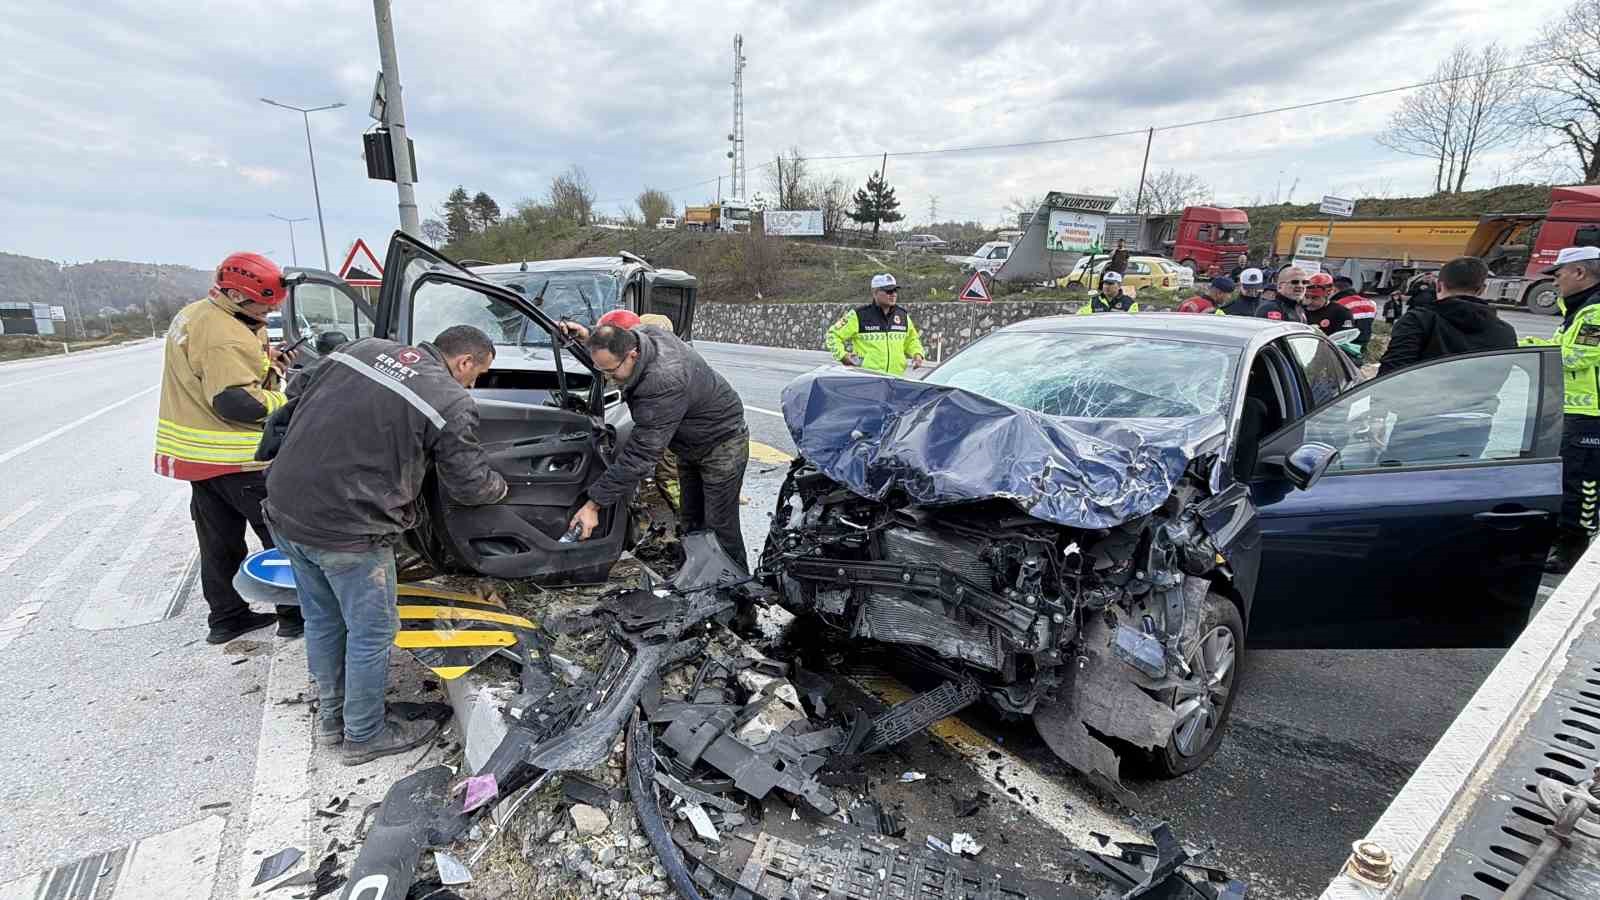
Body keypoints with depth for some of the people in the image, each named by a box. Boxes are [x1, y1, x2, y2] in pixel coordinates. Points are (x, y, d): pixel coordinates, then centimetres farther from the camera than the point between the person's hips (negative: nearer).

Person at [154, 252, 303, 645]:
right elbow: (234, 401, -28)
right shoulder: (226, 336, -23)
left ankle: (226, 617, 26)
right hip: (234, 459, -10)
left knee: (219, 539, 16)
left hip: (195, 452, 10)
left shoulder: (194, 314, 11)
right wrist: (286, 403, -16)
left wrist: (266, 360, 4)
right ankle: (296, 614, 7)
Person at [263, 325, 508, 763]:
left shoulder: (363, 347, 7)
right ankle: (364, 736, 31)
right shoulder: (453, 403, -12)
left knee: (322, 620, 24)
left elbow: (301, 402, 15)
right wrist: (500, 487, 17)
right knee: (372, 632, 12)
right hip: (347, 530, -8)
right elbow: (468, 485, -4)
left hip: (285, 508, 8)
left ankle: (331, 717, 43)